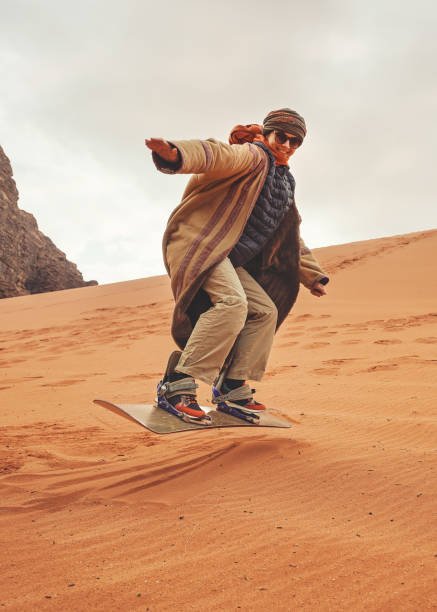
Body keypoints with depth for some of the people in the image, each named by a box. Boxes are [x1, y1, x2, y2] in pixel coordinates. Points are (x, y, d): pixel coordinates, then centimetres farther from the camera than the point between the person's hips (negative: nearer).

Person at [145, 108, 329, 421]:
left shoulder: (285, 183, 22)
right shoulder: (253, 155, -5)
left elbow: (291, 239, 32)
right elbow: (214, 154, -28)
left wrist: (312, 275, 34)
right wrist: (176, 155, -49)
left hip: (229, 259, 9)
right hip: (198, 243, -9)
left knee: (265, 311, 8)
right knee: (232, 302, -30)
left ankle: (234, 387, 13)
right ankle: (179, 382, -26)